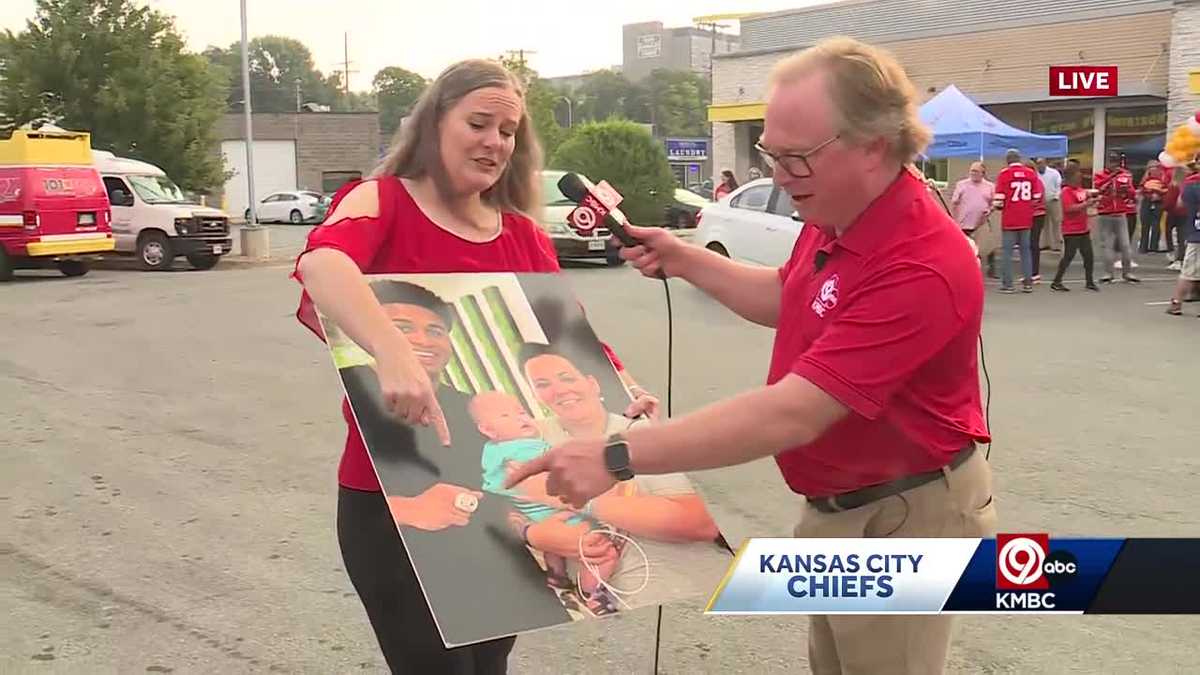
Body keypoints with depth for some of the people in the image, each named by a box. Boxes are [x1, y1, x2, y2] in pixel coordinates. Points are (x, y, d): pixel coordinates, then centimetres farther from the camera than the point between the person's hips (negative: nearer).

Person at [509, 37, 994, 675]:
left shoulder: (921, 268, -33)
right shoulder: (832, 217, -2)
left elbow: (791, 414, -37)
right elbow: (789, 300, 19)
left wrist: (617, 456, -38)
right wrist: (684, 259, 5)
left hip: (901, 519, -9)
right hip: (836, 506, 9)